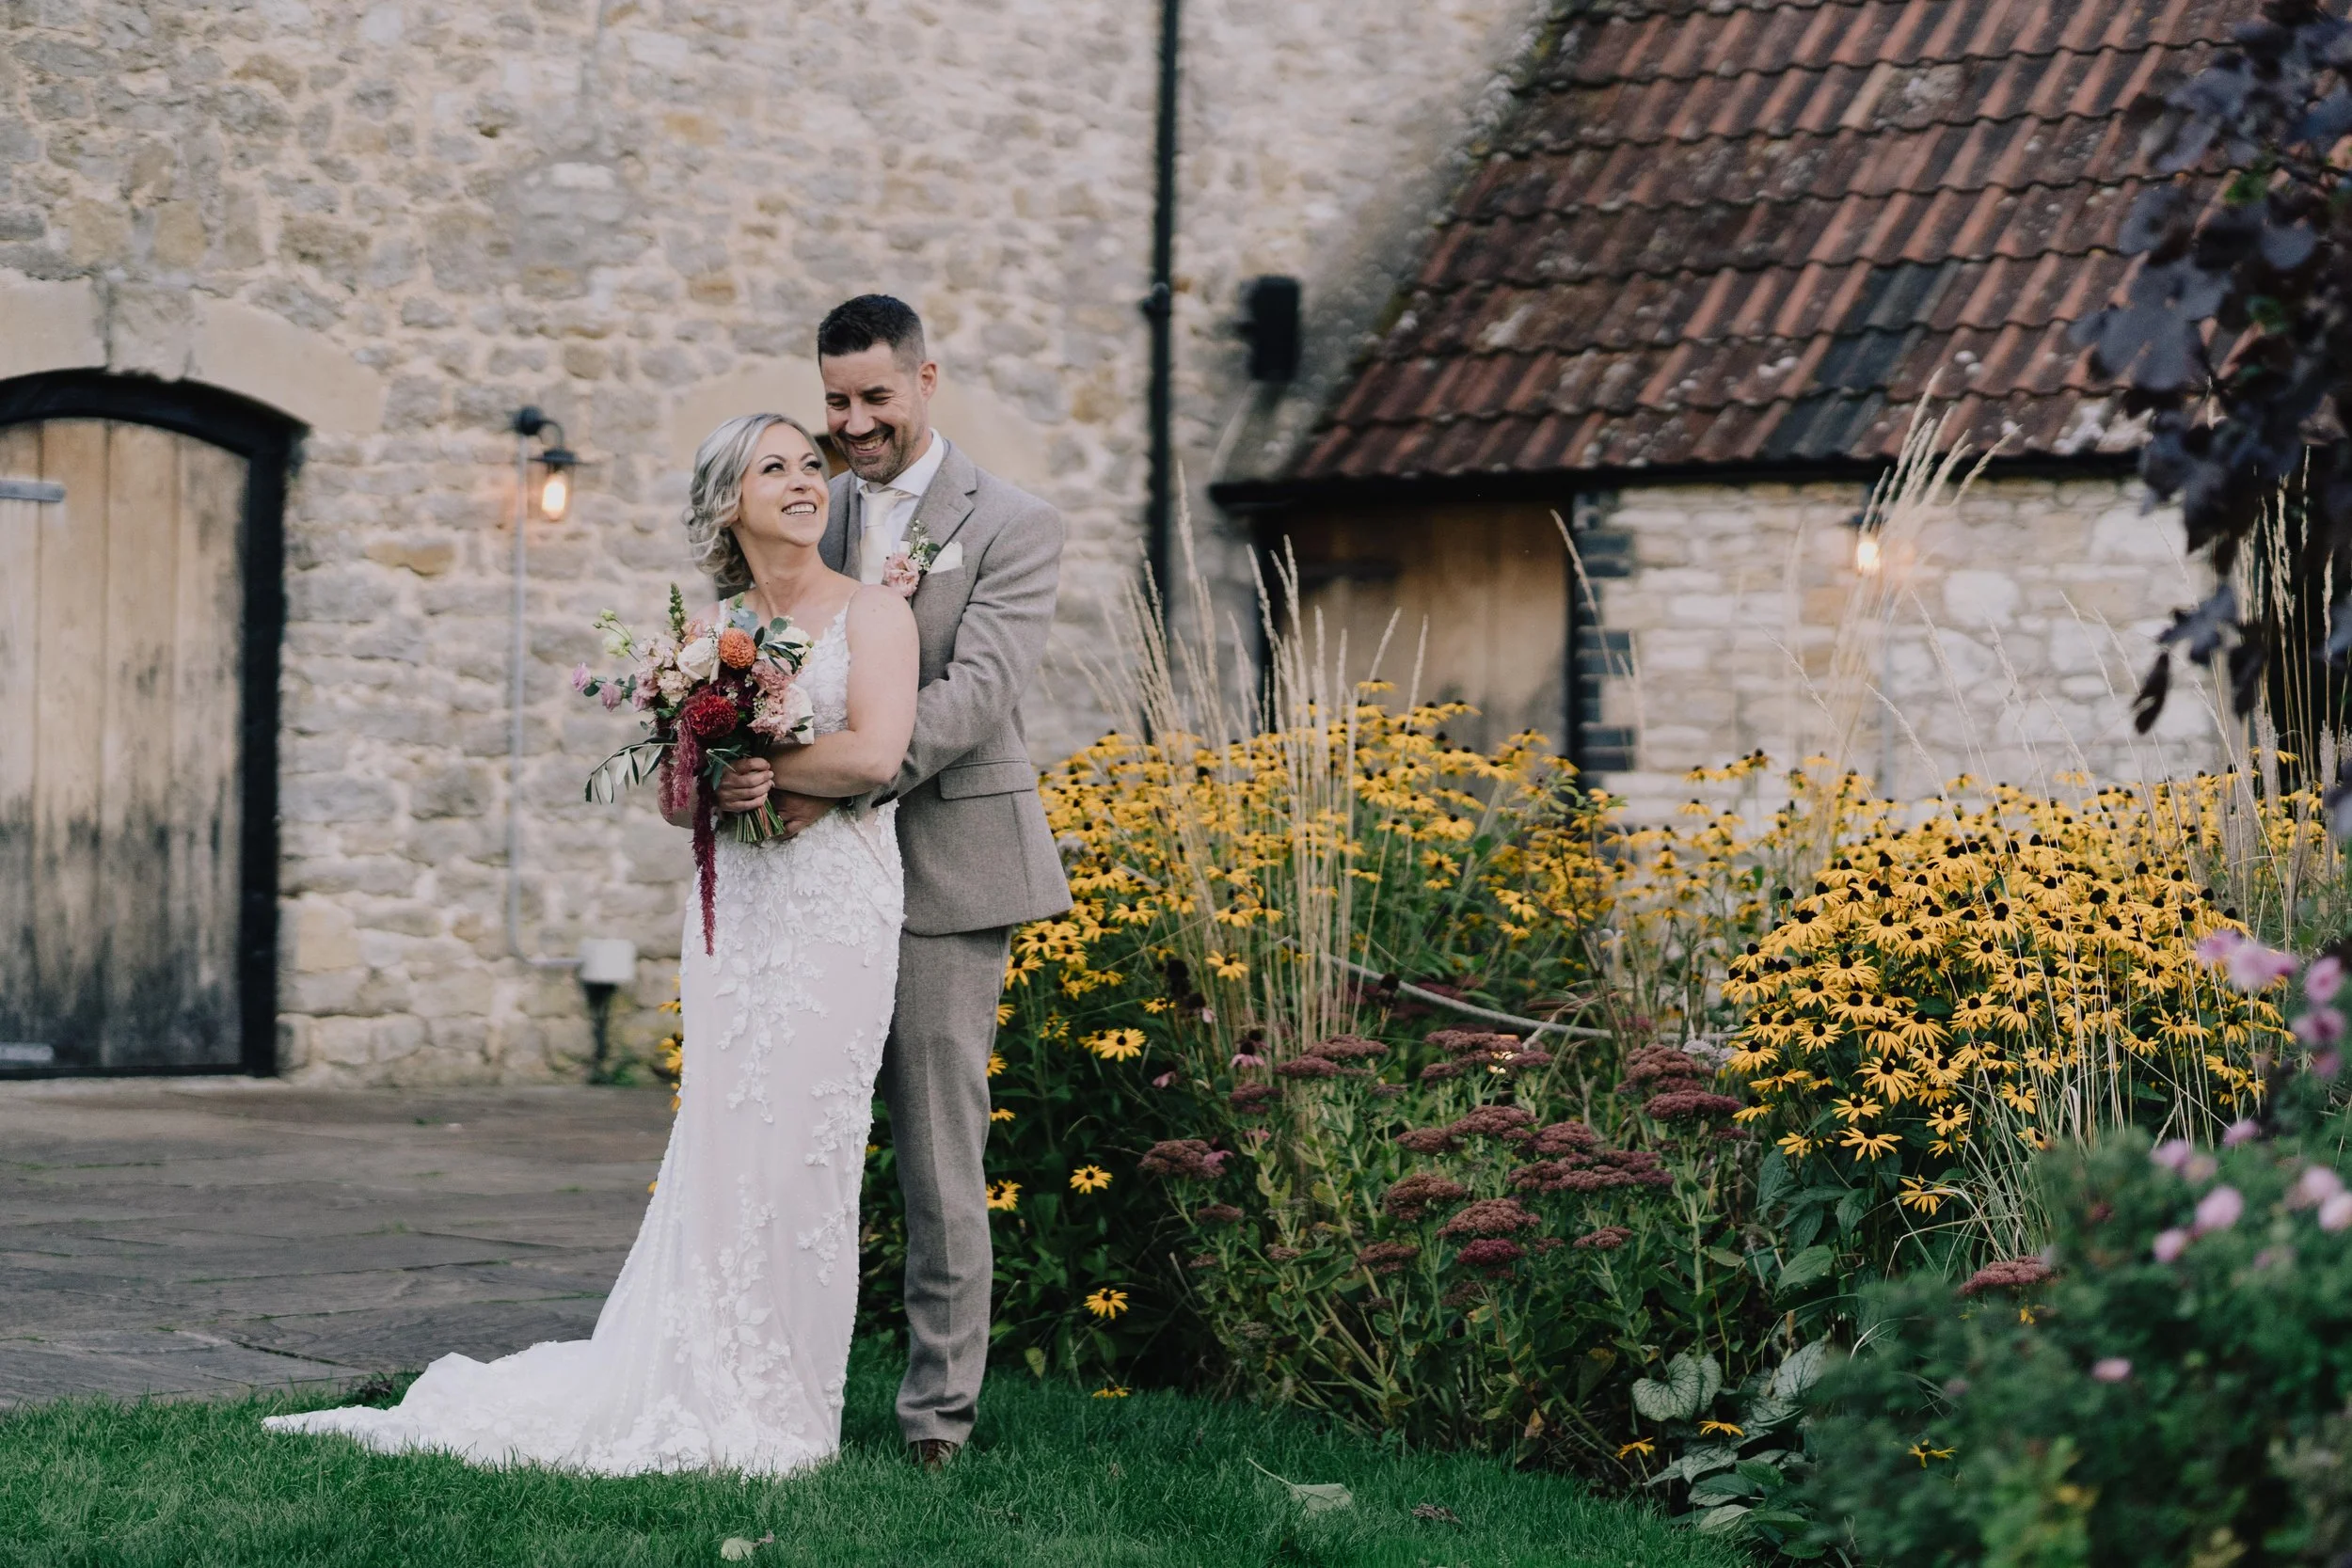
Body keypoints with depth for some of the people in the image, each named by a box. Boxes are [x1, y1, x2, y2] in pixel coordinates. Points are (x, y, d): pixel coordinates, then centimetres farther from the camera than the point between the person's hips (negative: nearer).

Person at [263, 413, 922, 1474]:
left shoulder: (873, 611, 2)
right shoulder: (708, 630, 14)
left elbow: (876, 753, -13)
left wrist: (755, 765, -6)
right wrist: (713, 787, -12)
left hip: (835, 910, -4)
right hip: (732, 907, 4)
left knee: (800, 1150, -6)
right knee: (720, 1148, 0)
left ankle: (785, 1414, 1)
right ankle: (710, 1398, 7)